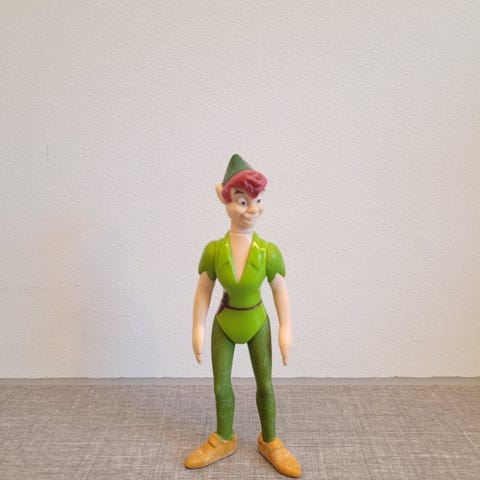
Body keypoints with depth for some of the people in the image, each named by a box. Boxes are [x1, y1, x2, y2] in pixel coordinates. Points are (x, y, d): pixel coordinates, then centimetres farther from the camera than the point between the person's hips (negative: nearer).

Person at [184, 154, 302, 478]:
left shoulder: (269, 252, -21)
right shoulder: (213, 251, -21)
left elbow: (280, 290, -9)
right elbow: (203, 291, -9)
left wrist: (286, 330, -5)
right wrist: (198, 329, -4)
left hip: (257, 323, 0)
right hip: (223, 323, 1)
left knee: (265, 383, 13)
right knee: (221, 384, 15)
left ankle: (269, 441, 37)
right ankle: (224, 440, 40)